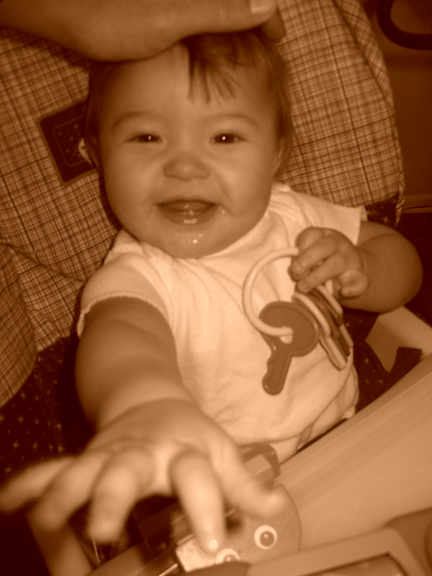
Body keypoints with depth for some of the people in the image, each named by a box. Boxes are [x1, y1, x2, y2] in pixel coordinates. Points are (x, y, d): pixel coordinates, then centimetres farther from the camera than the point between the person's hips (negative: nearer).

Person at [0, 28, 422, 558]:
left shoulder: (292, 218, -5)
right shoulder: (134, 277, -22)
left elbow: (403, 260, 8)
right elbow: (121, 332, -46)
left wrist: (360, 274, -16)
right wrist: (147, 405, -70)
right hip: (227, 514, -3)